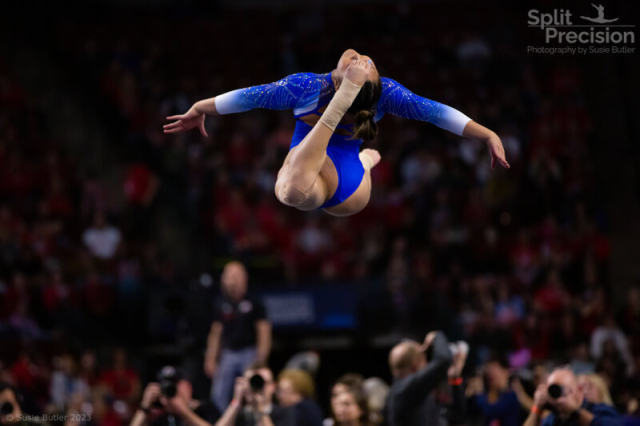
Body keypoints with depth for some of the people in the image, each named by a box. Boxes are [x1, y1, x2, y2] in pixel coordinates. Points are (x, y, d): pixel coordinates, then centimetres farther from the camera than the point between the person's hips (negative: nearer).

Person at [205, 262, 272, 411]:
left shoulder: (254, 304, 0)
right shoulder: (221, 306, 10)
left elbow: (264, 332, -2)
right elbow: (215, 334, 15)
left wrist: (260, 359, -10)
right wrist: (210, 359, 9)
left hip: (249, 353, -4)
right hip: (228, 353, 4)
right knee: (218, 396, -2)